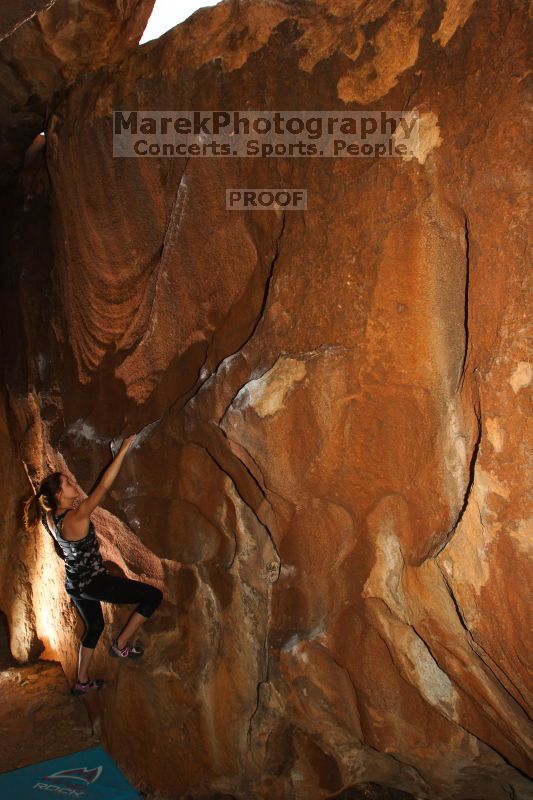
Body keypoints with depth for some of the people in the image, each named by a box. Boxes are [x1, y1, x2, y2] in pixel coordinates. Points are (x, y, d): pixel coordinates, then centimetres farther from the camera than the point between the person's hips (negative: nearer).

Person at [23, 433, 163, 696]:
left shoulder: (50, 517, -4)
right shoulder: (75, 518, -27)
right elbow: (104, 485, -29)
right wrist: (123, 450, -27)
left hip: (74, 583, 9)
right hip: (93, 582, -9)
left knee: (94, 627, 29)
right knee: (153, 595, -5)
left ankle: (82, 682, 40)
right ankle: (121, 645, 6)